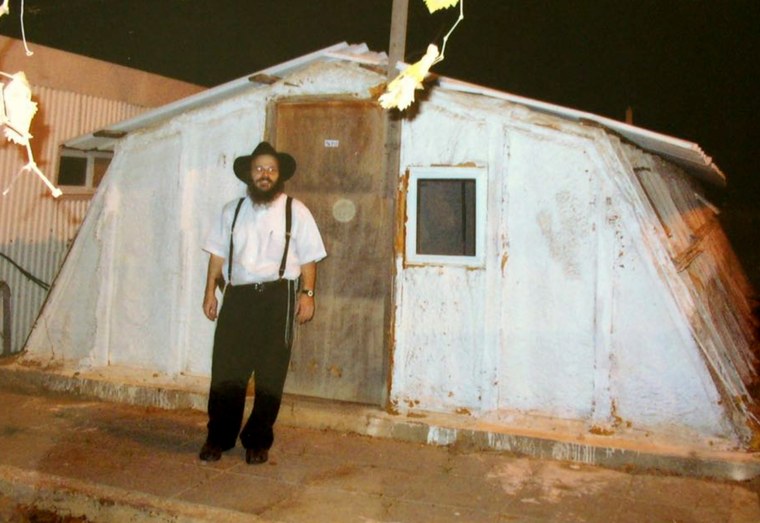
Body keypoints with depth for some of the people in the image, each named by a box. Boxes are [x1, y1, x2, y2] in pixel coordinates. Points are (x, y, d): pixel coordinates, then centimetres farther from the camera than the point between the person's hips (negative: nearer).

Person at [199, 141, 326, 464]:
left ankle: (258, 441, 18)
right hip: (238, 295, 2)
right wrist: (210, 292, 7)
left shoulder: (295, 211, 5)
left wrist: (307, 294, -7)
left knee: (270, 374, 4)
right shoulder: (233, 210, 13)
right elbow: (218, 254, 13)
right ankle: (218, 437, 16)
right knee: (226, 370, 2)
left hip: (277, 297, -2)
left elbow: (308, 258, 2)